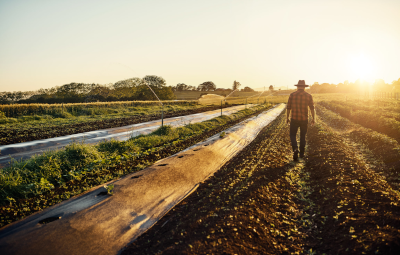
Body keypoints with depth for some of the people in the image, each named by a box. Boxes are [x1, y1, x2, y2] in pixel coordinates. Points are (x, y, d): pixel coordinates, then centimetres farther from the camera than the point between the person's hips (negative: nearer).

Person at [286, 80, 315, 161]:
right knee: (303, 136, 18)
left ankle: (295, 149, -17)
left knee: (293, 135, 10)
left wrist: (287, 118, 10)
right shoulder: (308, 96, -4)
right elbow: (312, 108, -6)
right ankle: (302, 153, 23)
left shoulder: (292, 95, -4)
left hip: (294, 119, -1)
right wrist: (313, 119, 5)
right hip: (304, 120, 1)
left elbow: (288, 108, -1)